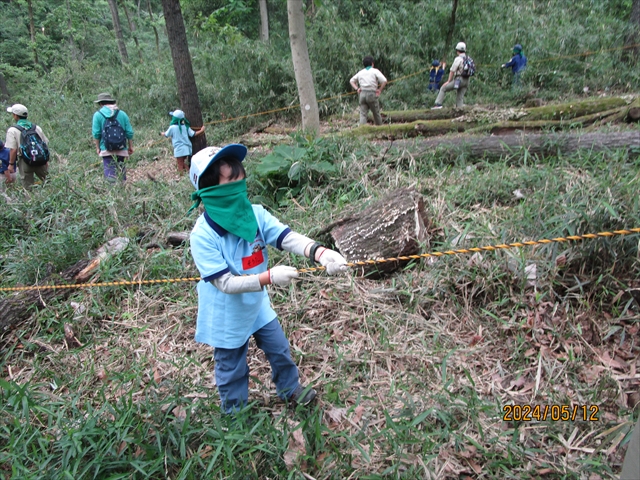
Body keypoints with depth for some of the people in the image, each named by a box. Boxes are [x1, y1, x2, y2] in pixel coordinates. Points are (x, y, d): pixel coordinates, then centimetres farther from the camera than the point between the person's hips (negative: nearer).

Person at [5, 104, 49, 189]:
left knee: (29, 187, 7)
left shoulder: (12, 130, -6)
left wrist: (11, 164, 0)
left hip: (25, 162, -3)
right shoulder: (36, 128, 8)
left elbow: (13, 150, -11)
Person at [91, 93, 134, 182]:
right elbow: (129, 132, 5)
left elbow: (96, 133, -3)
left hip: (106, 149, -3)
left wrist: (97, 147, 7)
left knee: (110, 173, -2)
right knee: (121, 171, 12)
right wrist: (131, 147, 13)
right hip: (121, 149, 3)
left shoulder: (98, 114, 0)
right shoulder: (122, 114, 6)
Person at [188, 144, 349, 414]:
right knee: (232, 370, 18)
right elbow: (226, 283, -30)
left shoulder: (255, 214, -16)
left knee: (280, 350, 23)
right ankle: (236, 413, 47)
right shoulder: (203, 236, -29)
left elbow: (287, 237, -28)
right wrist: (269, 277, -40)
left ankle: (290, 389, 52)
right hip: (227, 317, -4)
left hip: (258, 305, 5)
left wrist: (320, 253, -47)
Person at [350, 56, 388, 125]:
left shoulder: (361, 72, 18)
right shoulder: (375, 71, 3)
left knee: (363, 114, -1)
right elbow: (384, 81, -9)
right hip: (372, 94, -3)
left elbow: (351, 81, 25)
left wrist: (357, 88, 12)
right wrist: (380, 90, 0)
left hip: (362, 94, 3)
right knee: (376, 113, 11)